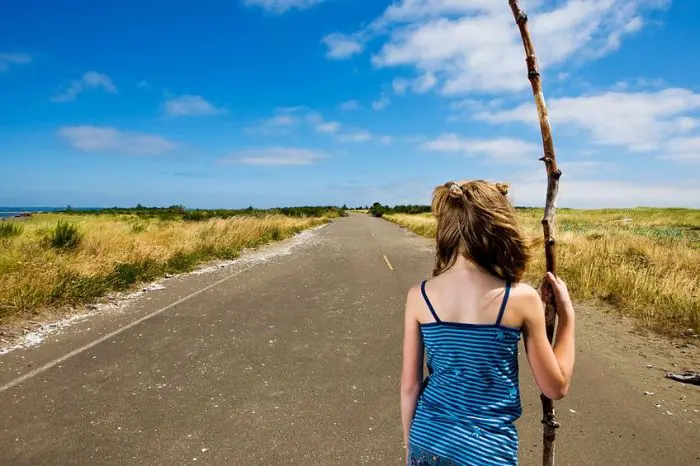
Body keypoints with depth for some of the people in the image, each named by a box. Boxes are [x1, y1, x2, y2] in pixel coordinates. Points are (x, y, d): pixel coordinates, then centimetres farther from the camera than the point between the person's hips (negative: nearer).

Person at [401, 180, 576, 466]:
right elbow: (556, 388, -5)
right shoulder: (521, 298, -16)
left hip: (427, 442, 2)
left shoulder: (419, 296, -11)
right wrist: (566, 312, 3)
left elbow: (409, 386, -4)